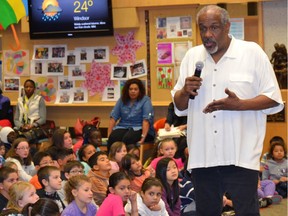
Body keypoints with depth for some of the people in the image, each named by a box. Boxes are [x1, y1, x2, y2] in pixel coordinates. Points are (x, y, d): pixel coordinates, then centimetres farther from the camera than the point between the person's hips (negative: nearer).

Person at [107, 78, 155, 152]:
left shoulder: (145, 100, -3)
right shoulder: (122, 100, 10)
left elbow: (146, 120, -14)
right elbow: (113, 118, 4)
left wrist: (143, 137, -26)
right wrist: (109, 135, -7)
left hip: (140, 129, -3)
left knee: (128, 138, -35)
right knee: (113, 138, -29)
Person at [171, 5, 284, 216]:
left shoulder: (252, 52, -2)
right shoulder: (192, 56, 11)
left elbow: (274, 100, -3)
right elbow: (179, 106, 16)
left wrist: (239, 104, -19)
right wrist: (185, 92, -7)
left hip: (240, 156, -4)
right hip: (202, 156, 4)